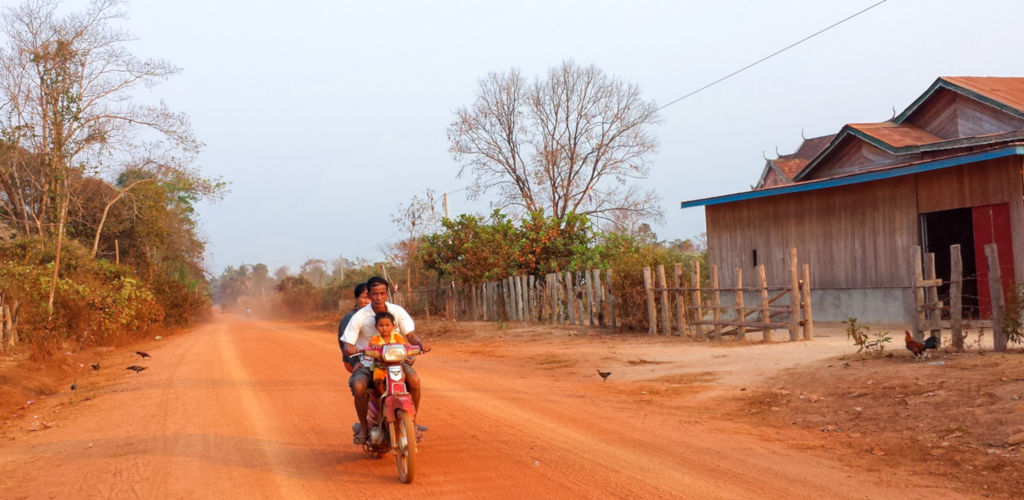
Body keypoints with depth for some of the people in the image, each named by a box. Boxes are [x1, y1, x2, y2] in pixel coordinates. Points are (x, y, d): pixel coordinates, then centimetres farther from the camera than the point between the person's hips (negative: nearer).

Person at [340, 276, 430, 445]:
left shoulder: (397, 311, -2)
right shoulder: (360, 317, -8)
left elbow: (410, 334, -8)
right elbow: (347, 342, -10)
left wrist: (421, 343, -30)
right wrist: (349, 348, -36)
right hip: (367, 363, -1)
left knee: (414, 378, -28)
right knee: (358, 386, -32)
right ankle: (363, 426, -9)